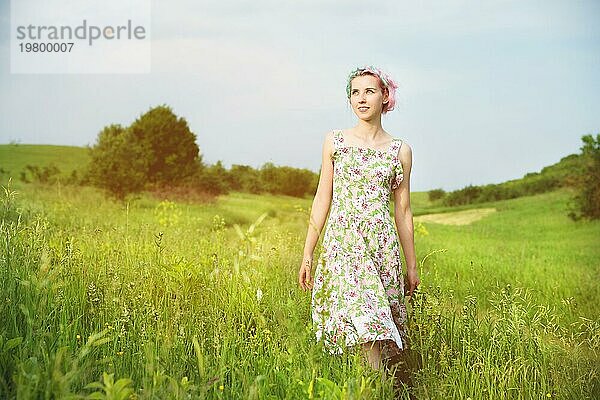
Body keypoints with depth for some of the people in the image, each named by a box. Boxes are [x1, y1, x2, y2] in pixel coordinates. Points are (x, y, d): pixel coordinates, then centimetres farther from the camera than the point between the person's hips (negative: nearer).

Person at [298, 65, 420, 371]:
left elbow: (402, 210, 11)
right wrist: (307, 255, 5)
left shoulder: (400, 150, 7)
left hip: (381, 245, 1)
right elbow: (323, 199, 8)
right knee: (365, 320, -13)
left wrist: (412, 265, 13)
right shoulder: (334, 142, 7)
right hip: (341, 243, -1)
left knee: (377, 322, -3)